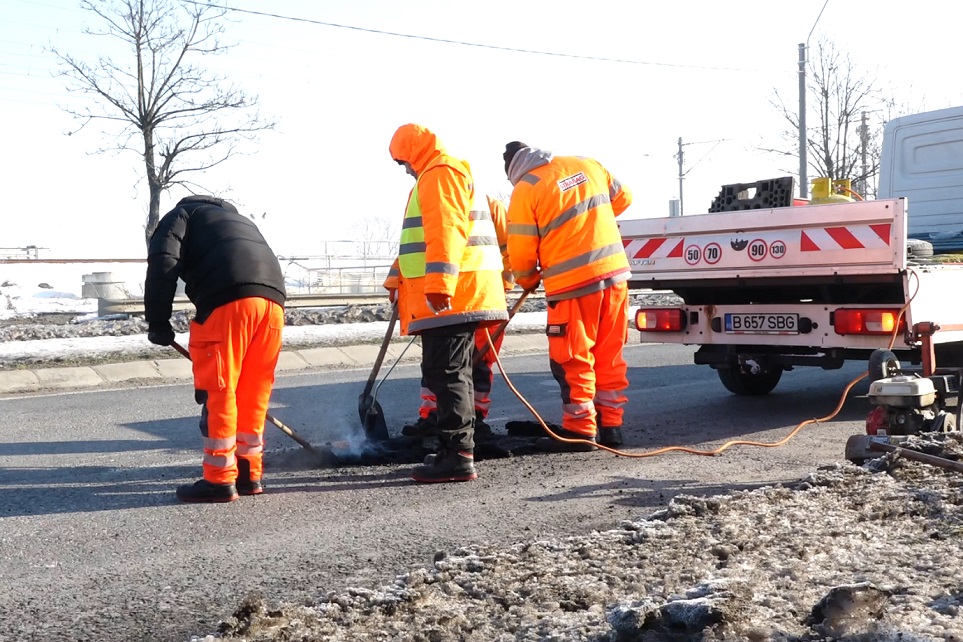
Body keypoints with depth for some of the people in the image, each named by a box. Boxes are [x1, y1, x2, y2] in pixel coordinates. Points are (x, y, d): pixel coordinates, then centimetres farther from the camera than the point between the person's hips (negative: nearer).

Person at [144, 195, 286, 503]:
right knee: (253, 393, 15)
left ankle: (220, 480, 5)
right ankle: (249, 474, 21)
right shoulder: (240, 221, 41)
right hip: (272, 298, 7)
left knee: (217, 391, 1)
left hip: (229, 300, -6)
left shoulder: (181, 215, 23)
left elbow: (163, 261, 1)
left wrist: (158, 321, 4)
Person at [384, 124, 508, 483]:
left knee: (447, 375, -11)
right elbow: (419, 239, 33)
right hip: (457, 297, 11)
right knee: (452, 374, 14)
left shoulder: (439, 174, -7)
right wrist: (396, 280, 34)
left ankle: (457, 456, -10)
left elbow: (446, 231, -21)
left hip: (450, 296, -11)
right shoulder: (438, 177, 28)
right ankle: (457, 451, 21)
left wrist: (439, 284, -28)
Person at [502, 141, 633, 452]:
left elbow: (521, 252, -4)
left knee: (572, 361, 4)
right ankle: (610, 425, 20)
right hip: (614, 273, 6)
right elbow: (623, 198, 22)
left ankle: (580, 431, 7)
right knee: (610, 355, 13)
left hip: (573, 284, -6)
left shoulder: (524, 191, -6)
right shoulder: (588, 165, 10)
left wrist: (527, 281, 16)